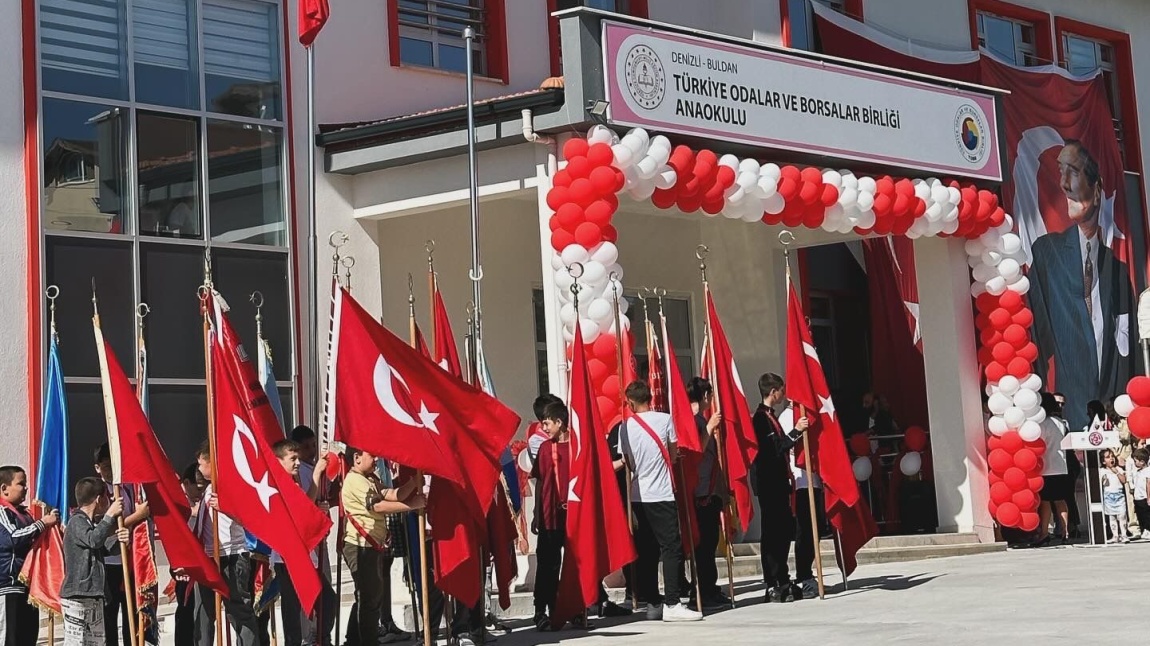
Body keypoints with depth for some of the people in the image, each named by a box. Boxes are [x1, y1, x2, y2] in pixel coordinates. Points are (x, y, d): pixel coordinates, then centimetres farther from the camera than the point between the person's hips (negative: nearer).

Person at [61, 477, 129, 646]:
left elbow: (102, 548, 21)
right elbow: (93, 540, -27)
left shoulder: (92, 523, 18)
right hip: (76, 596, -10)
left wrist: (119, 540, 1)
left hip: (94, 596, 10)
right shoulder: (76, 521, -10)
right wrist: (110, 515, -25)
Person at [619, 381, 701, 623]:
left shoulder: (626, 427, 2)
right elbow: (673, 456, 4)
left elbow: (628, 462, 9)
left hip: (638, 495, 4)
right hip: (662, 494, -4)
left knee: (646, 550, 8)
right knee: (671, 548, -4)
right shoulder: (665, 419, -5)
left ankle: (652, 603, 10)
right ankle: (672, 604, -11)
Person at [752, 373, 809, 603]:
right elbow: (774, 449, -21)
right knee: (772, 534, -8)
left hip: (779, 483, 10)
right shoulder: (761, 417, -13)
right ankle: (772, 586, -6)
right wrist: (796, 432, -25)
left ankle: (783, 582, 19)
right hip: (769, 483, -10)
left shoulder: (770, 416, 17)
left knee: (783, 531, 12)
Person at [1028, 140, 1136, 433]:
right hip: (1070, 407, -2)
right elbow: (1037, 334, 0)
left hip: (1112, 406, 2)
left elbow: (1127, 344, 10)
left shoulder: (1117, 265, 6)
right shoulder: (1045, 252, 0)